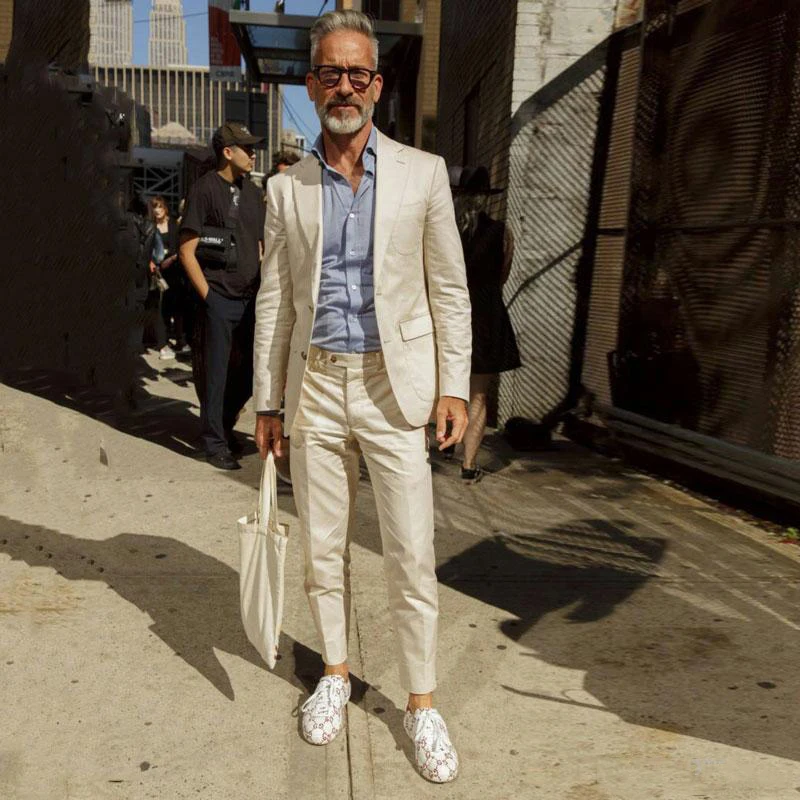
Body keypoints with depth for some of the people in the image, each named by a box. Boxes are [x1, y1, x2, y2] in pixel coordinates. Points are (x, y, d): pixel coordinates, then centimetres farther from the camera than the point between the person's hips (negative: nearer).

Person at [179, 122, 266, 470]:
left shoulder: (252, 192, 13)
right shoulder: (204, 189, -6)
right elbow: (187, 250, -8)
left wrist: (262, 289, 10)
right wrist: (207, 296, -11)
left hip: (249, 298, 6)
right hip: (218, 300, -6)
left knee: (250, 370, 10)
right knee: (216, 373, 2)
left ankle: (224, 423, 32)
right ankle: (215, 442, 14)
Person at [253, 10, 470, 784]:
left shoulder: (422, 174, 1)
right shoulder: (287, 189, 6)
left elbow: (449, 288, 2)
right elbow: (274, 300, 8)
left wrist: (453, 386, -5)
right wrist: (267, 401, 6)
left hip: (394, 386, -2)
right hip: (315, 386, 3)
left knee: (411, 555, 0)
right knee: (322, 546, 12)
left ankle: (421, 703, 16)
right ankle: (335, 672, 32)